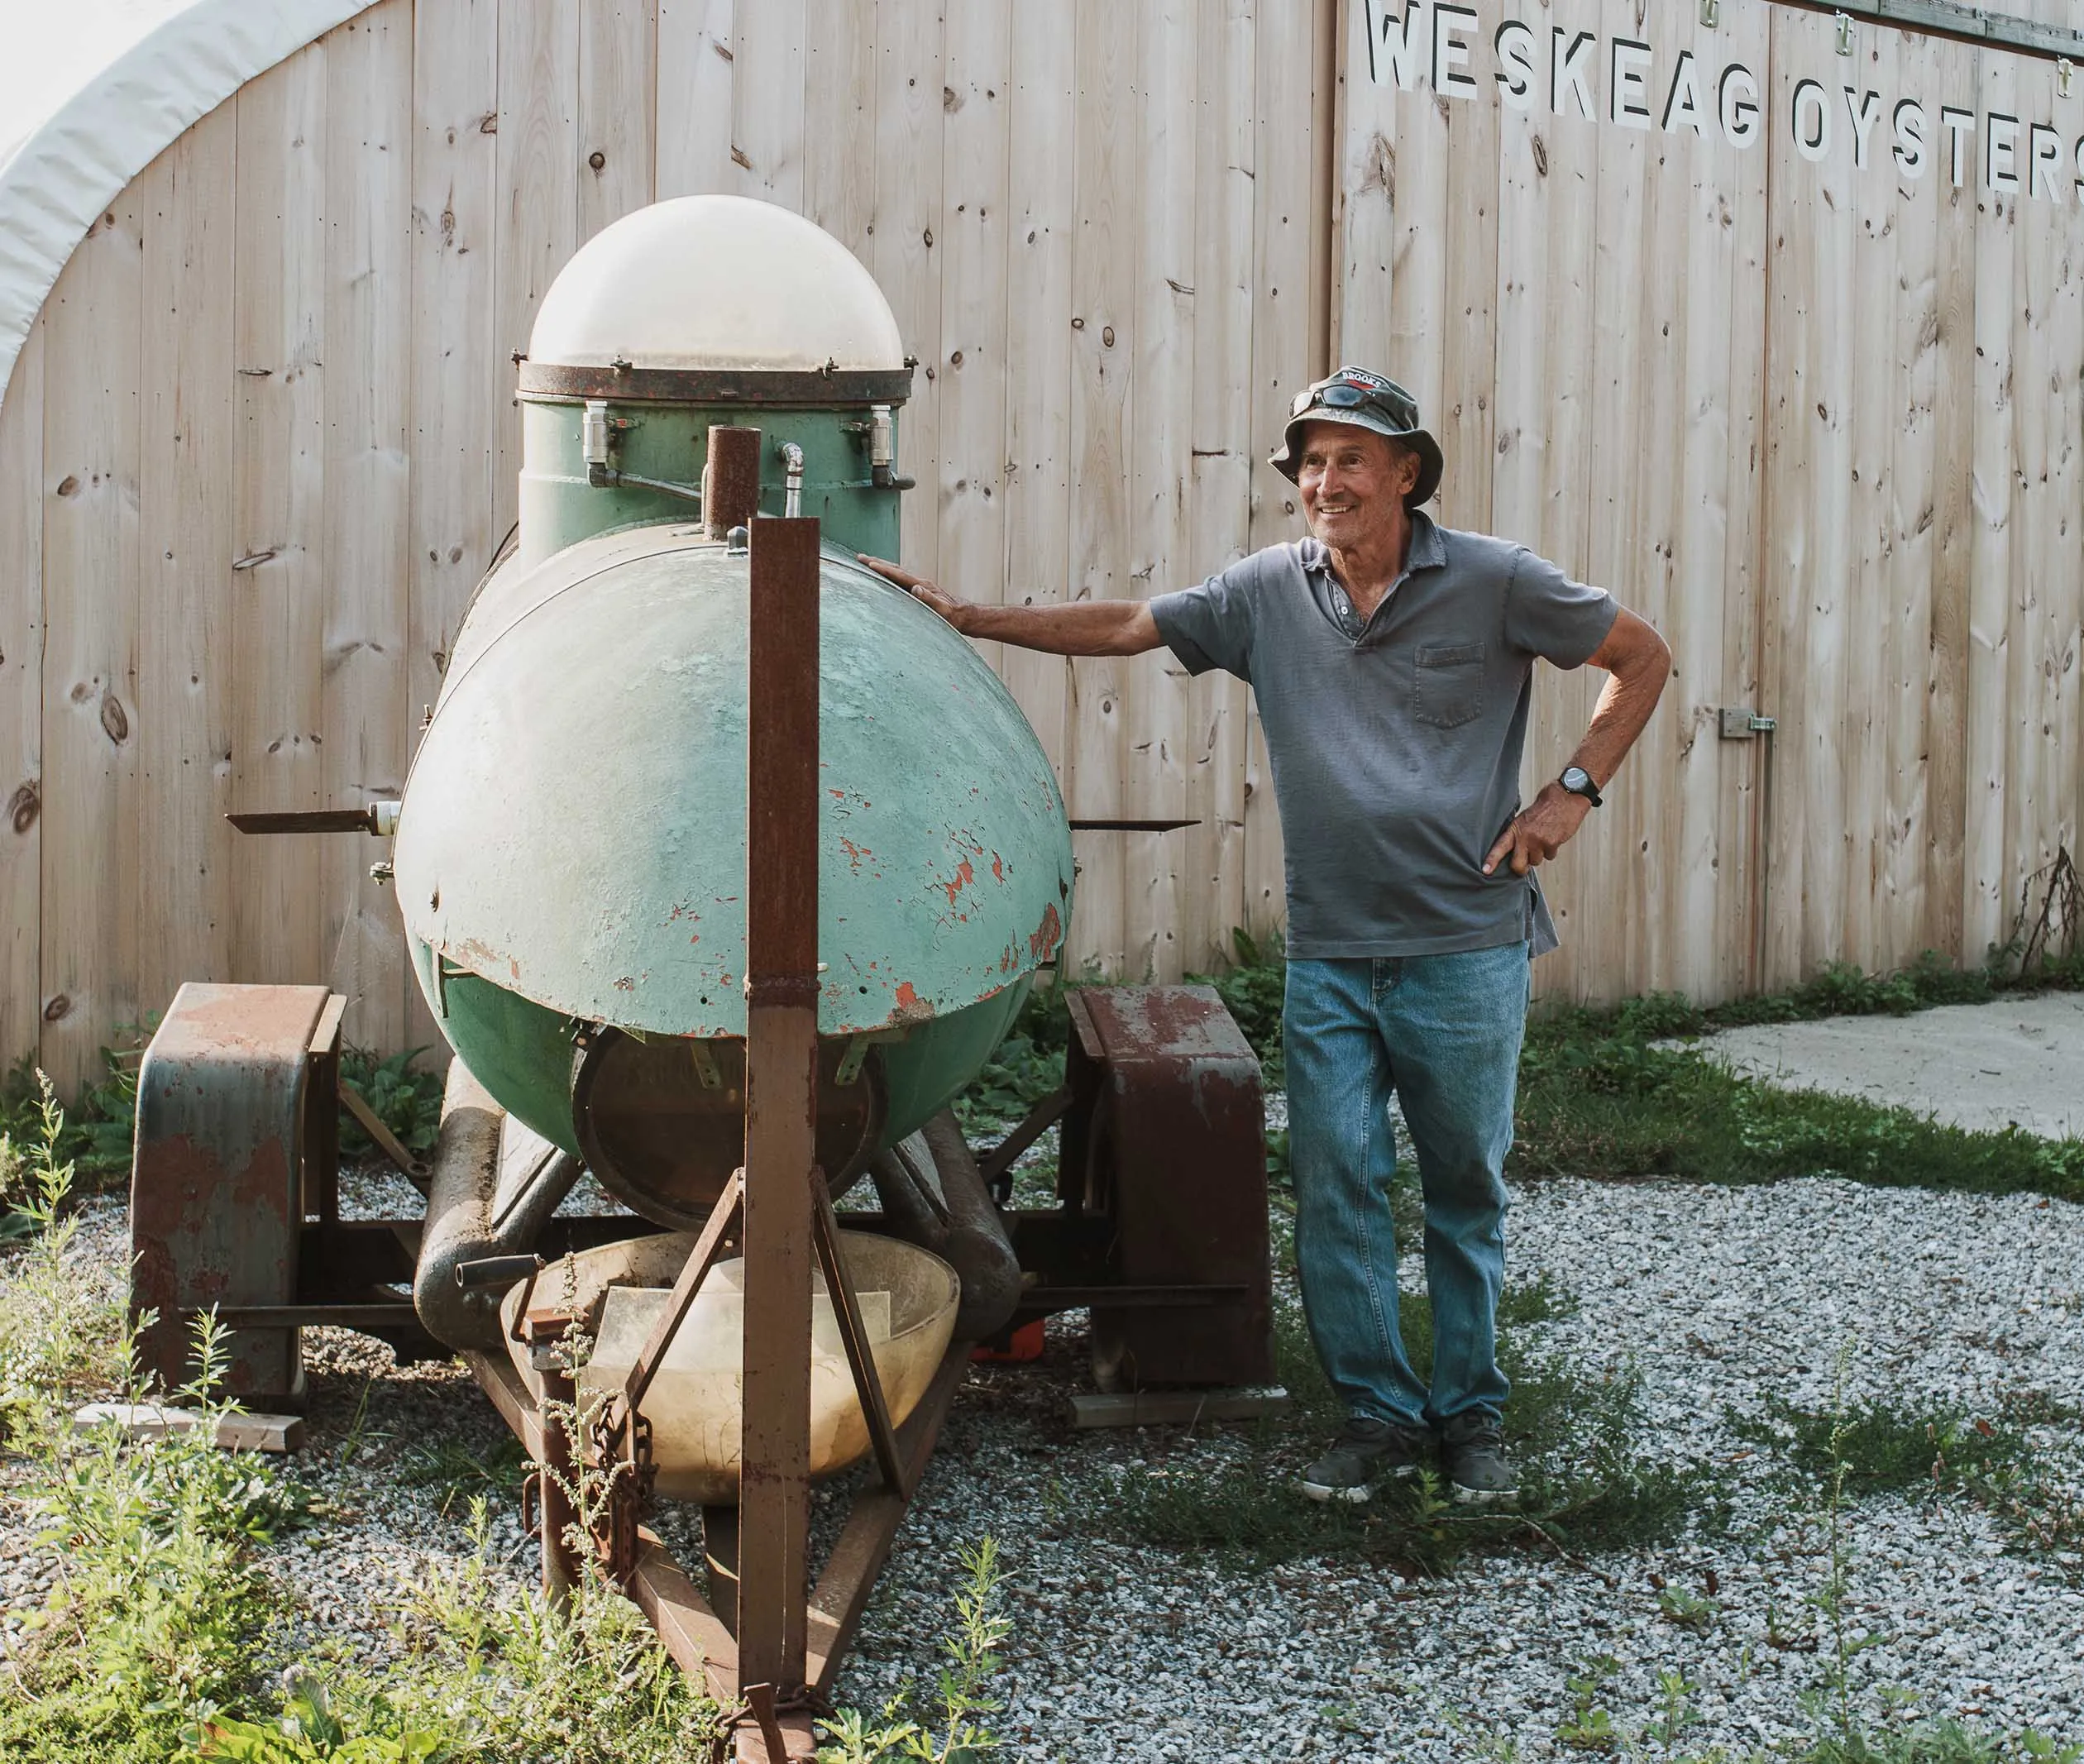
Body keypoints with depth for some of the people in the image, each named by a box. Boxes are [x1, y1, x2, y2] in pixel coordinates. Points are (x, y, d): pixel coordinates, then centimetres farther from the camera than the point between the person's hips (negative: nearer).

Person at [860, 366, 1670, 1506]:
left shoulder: (1493, 583, -3)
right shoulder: (1268, 592, 5)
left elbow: (1642, 658, 6)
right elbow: (1121, 628, 8)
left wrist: (1573, 791, -3)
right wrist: (964, 619, 4)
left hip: (1465, 951, -2)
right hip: (1327, 957, 2)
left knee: (1466, 1190, 7)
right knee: (1336, 1186, 0)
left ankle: (1471, 1417, 19)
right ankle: (1379, 1414, 12)